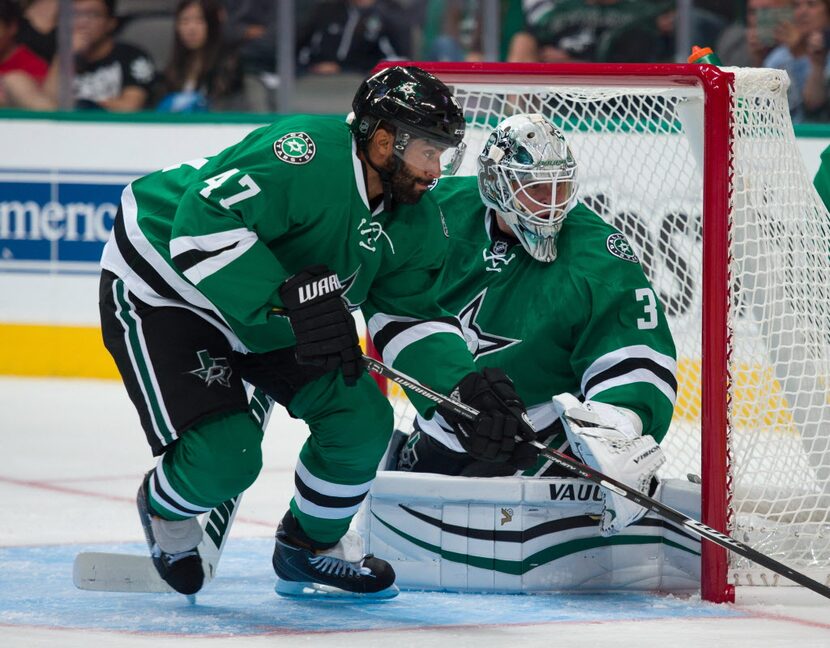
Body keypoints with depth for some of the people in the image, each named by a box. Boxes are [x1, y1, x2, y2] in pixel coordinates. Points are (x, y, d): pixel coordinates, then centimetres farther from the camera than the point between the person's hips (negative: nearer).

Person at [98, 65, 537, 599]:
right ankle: (165, 510, 19)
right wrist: (290, 297, -43)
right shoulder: (310, 157, -32)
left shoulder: (417, 223, -4)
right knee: (224, 457, -19)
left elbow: (412, 317, -2)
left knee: (361, 419, -3)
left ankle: (310, 546, 24)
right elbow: (204, 222, -39)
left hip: (273, 316, 9)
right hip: (161, 289, -8)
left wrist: (466, 387, -20)